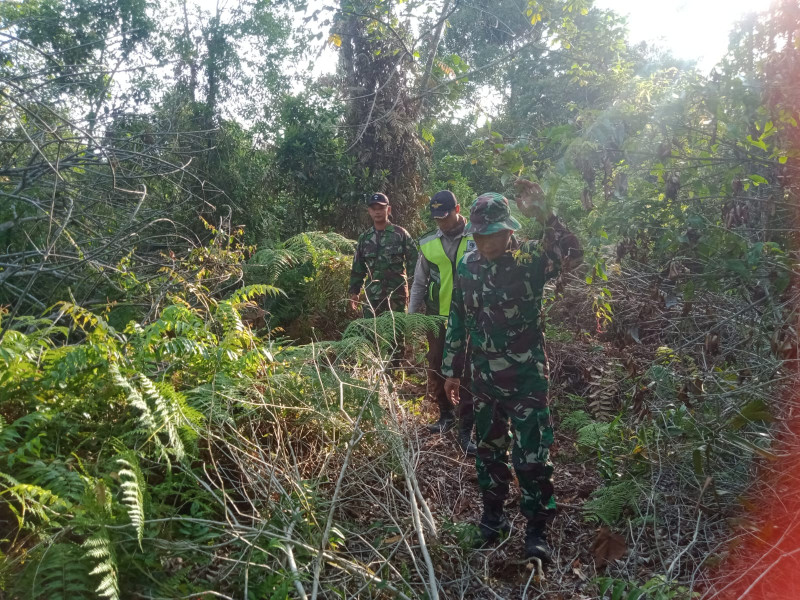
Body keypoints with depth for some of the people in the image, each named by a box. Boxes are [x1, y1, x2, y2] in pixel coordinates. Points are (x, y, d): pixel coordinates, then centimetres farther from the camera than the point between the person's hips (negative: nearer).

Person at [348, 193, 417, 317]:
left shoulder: (401, 234, -1)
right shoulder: (364, 238, 10)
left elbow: (413, 262, -2)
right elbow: (358, 268, 15)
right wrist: (354, 292, 11)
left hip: (397, 293, -3)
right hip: (373, 294, 3)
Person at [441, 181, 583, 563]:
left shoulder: (529, 260, -11)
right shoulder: (467, 265, 2)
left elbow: (572, 255, -32)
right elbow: (457, 321, 10)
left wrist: (544, 216, -40)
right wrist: (452, 370, 12)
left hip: (526, 377, -4)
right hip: (484, 378, 5)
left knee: (532, 455, 0)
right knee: (489, 449, 17)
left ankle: (536, 531, 17)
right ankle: (493, 517, 36)